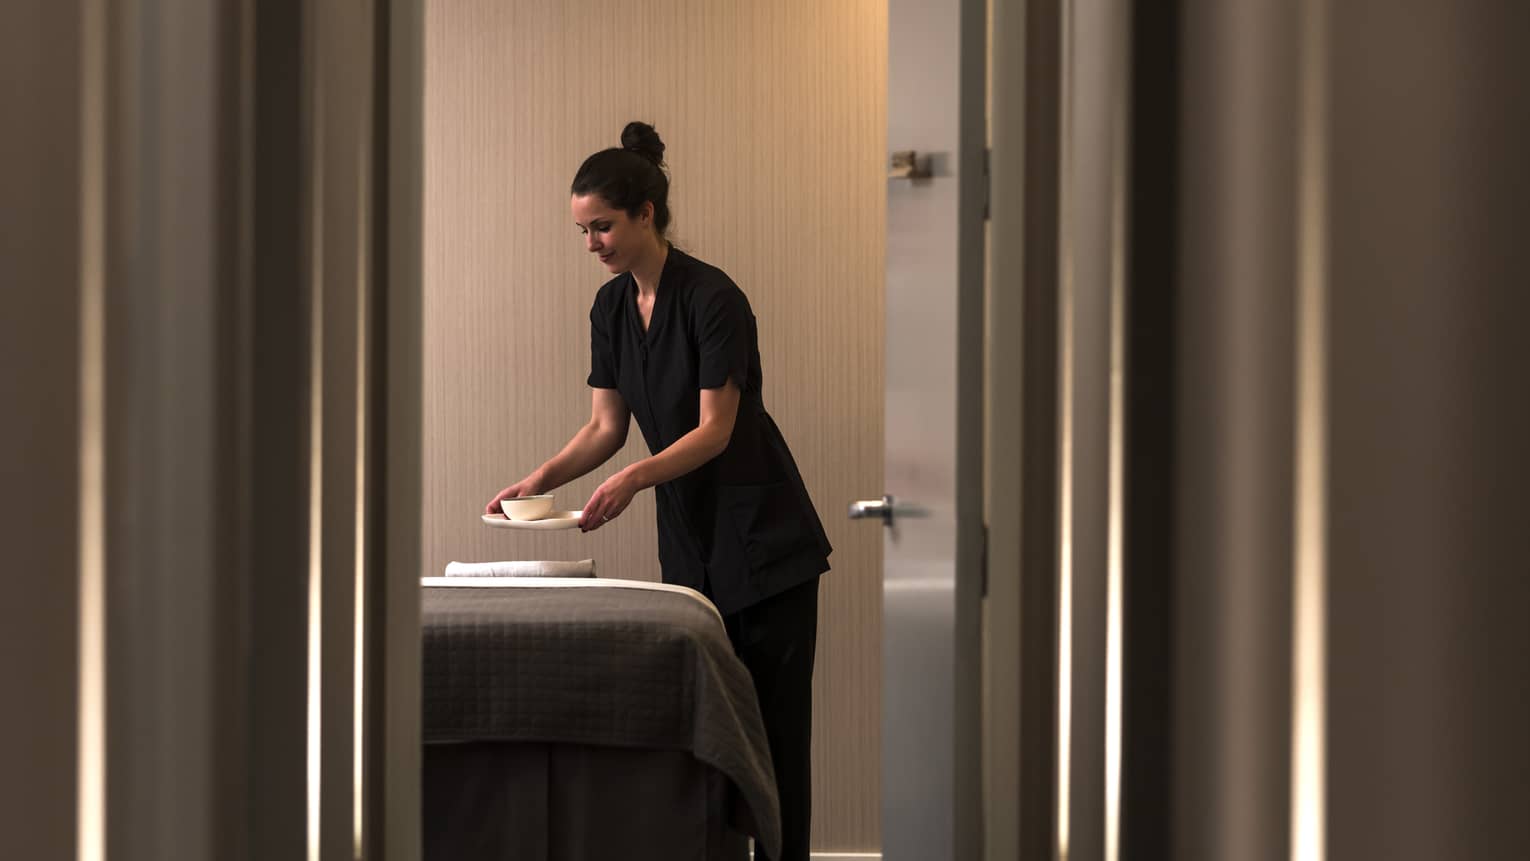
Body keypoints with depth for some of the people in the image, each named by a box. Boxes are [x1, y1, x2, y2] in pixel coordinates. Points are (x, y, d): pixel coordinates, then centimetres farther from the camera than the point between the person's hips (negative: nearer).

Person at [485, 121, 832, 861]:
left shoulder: (712, 296, -19)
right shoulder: (611, 308, 3)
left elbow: (716, 430, -21)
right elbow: (606, 426, 5)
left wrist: (633, 480, -34)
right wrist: (539, 479, -10)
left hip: (761, 535, -7)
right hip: (687, 536, 7)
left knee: (773, 717, -4)